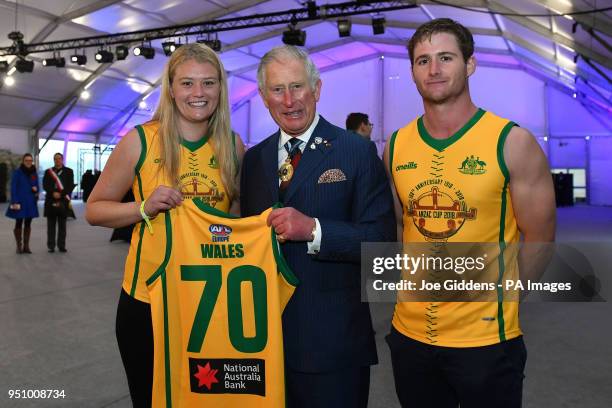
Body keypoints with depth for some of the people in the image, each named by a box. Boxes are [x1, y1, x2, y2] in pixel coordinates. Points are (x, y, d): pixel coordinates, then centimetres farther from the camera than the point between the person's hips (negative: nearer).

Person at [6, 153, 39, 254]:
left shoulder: (34, 173, 8)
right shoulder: (17, 172, -5)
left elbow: (37, 186, 16)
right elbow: (13, 188, -8)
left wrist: (36, 188, -9)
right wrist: (14, 202, -14)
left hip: (31, 202, 4)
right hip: (20, 202, -4)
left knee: (28, 224, 8)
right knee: (19, 223, 1)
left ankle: (26, 246, 14)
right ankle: (19, 246, 8)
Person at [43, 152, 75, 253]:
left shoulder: (69, 171, 9)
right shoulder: (48, 171, 13)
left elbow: (71, 186, 1)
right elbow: (45, 185, 4)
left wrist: (61, 194, -10)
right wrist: (53, 193, -12)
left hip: (63, 201, -1)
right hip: (51, 201, 1)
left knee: (62, 225, 2)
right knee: (51, 225, 3)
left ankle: (61, 245, 7)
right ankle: (51, 246, 8)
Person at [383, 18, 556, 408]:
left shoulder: (513, 142, -11)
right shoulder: (396, 146, 0)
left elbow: (538, 242, -4)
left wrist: (487, 295, -1)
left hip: (485, 338, -3)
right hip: (409, 333, 4)